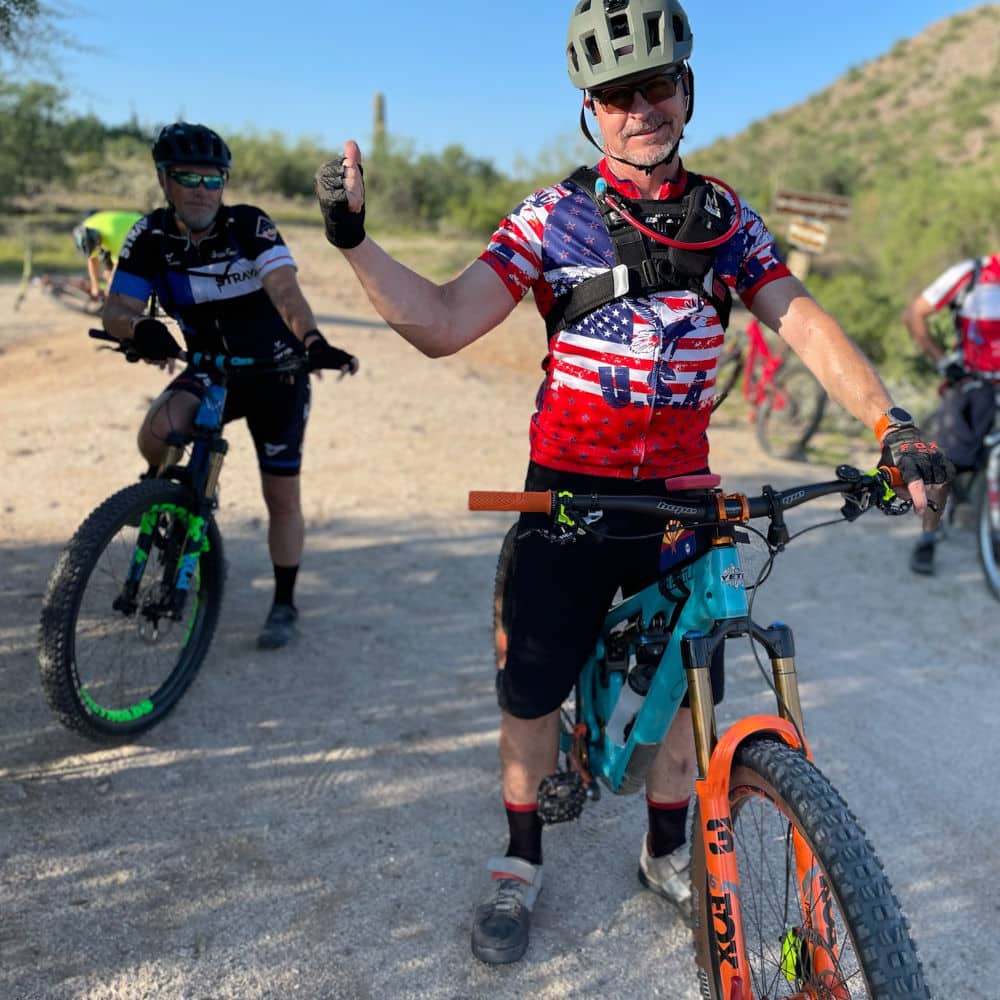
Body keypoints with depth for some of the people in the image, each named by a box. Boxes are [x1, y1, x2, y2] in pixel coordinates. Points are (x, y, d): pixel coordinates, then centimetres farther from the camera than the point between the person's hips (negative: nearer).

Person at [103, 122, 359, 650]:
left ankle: (284, 604, 19)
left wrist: (312, 340, -55)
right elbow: (115, 311, -15)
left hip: (275, 369, -2)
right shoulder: (150, 236, -10)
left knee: (281, 495, 0)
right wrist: (141, 328, -40)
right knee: (156, 433, -28)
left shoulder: (249, 225, -20)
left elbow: (284, 288, -35)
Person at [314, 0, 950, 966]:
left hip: (680, 489, 3)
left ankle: (667, 850, 36)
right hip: (571, 487, -2)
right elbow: (443, 325, -12)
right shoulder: (554, 215, -5)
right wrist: (353, 240, -25)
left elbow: (804, 323, -5)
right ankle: (520, 861, 30)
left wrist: (890, 424, -18)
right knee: (533, 685, 6)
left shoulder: (724, 221, 4)